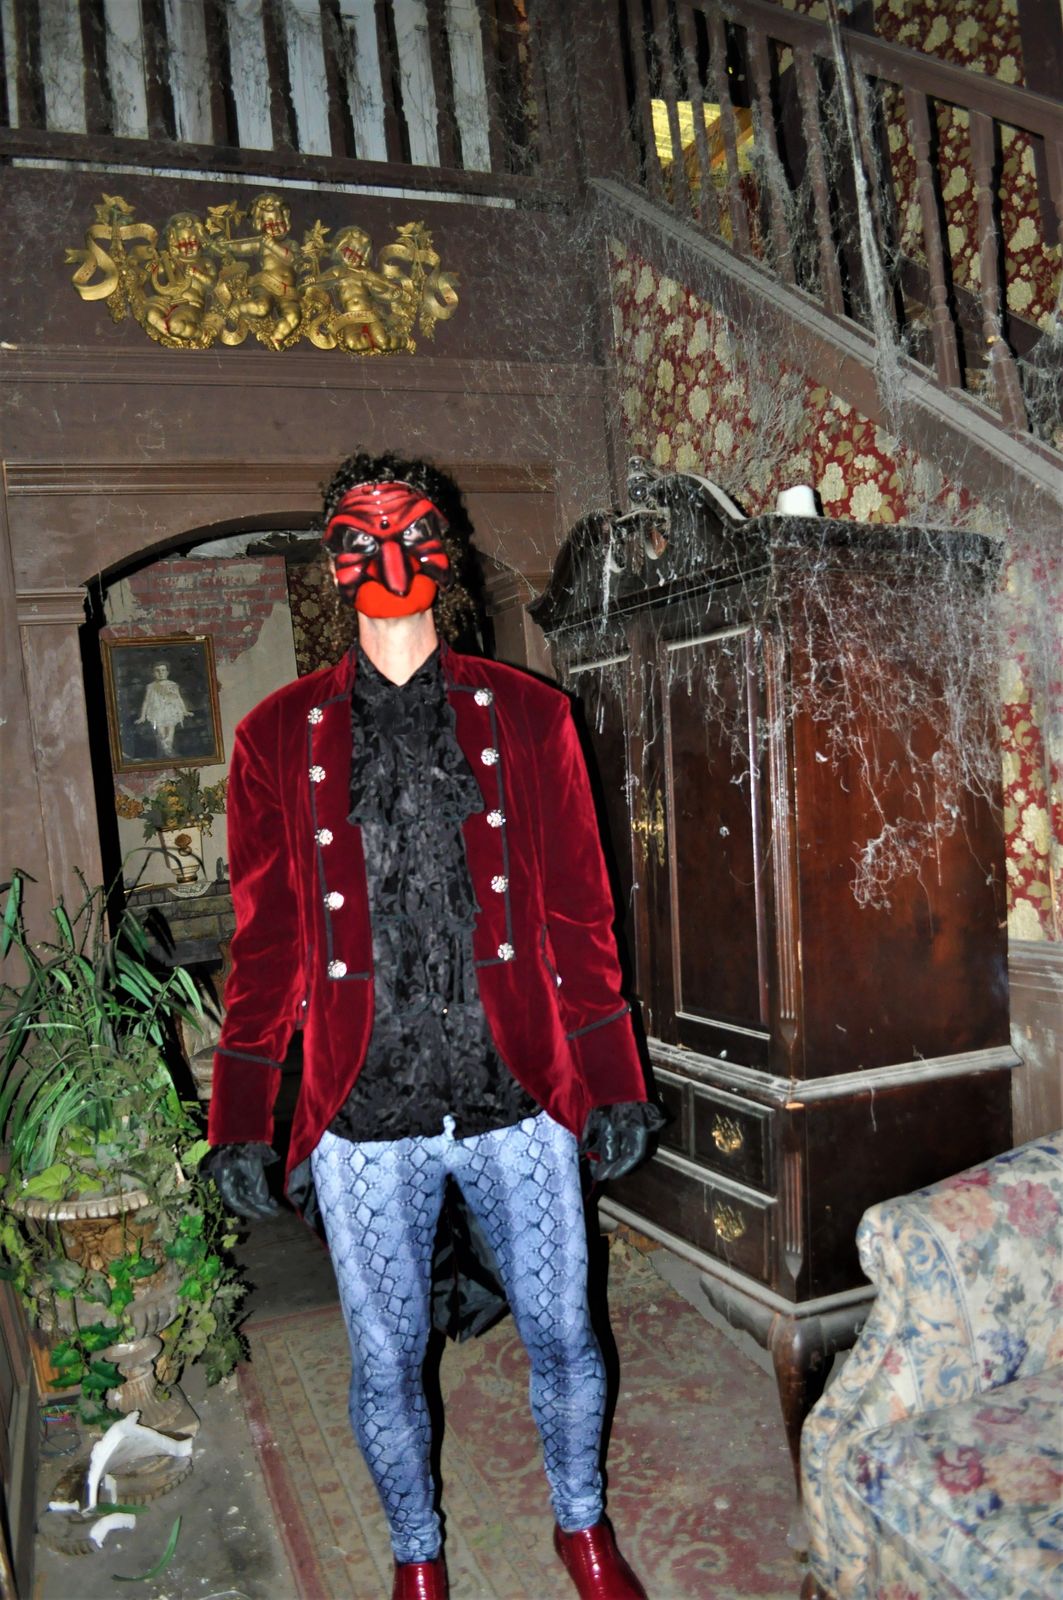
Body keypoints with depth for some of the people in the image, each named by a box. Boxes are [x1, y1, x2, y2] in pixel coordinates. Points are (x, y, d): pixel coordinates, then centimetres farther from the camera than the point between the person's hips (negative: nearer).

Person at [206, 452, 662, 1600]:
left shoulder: (525, 717, 2)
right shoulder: (278, 737, 1)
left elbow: (580, 916, 3)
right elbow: (265, 946, 4)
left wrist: (613, 1085, 2)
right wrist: (239, 1125, 3)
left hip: (520, 1100, 1)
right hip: (363, 1118, 0)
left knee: (562, 1340, 15)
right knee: (386, 1365, 15)